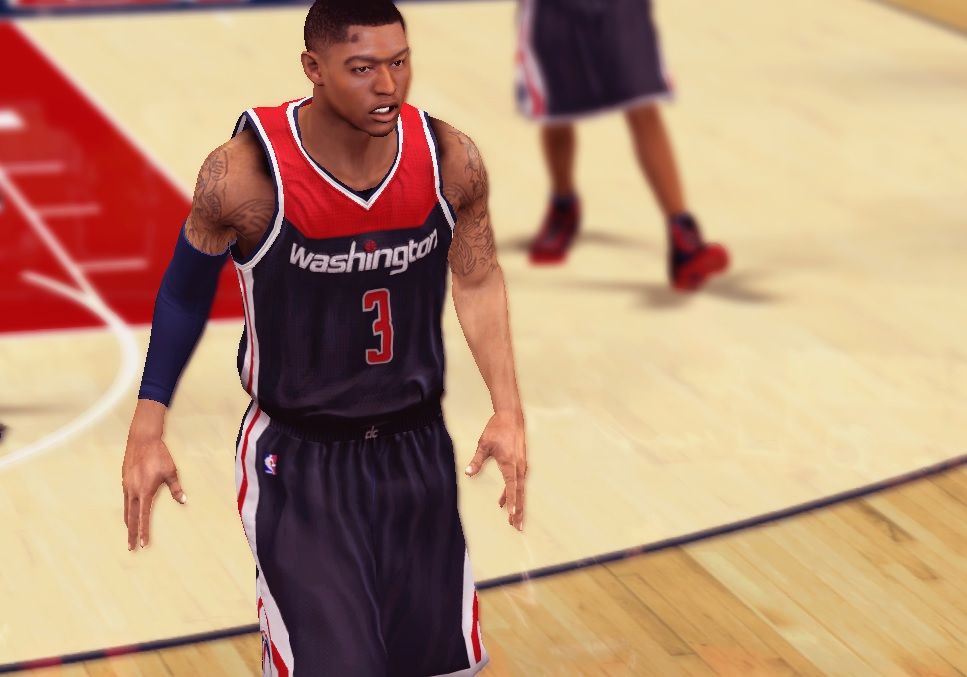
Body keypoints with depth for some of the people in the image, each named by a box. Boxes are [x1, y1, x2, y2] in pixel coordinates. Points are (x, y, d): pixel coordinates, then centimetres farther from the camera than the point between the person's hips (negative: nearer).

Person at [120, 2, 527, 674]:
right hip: (297, 464, -4)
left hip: (418, 450, 4)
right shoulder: (246, 174, -21)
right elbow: (188, 289, -3)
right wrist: (147, 431, -3)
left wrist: (508, 410, -4)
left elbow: (478, 281, 5)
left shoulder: (449, 159, -12)